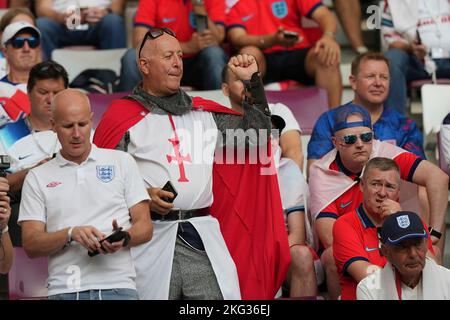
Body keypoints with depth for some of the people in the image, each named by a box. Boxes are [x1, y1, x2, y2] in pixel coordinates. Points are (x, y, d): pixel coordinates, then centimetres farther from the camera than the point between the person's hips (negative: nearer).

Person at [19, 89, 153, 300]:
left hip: (117, 288, 0)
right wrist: (71, 233, -11)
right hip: (64, 290, 0)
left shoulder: (122, 162, 14)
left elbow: (145, 227, 11)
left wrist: (124, 238, -11)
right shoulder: (37, 178, 13)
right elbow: (30, 245, 5)